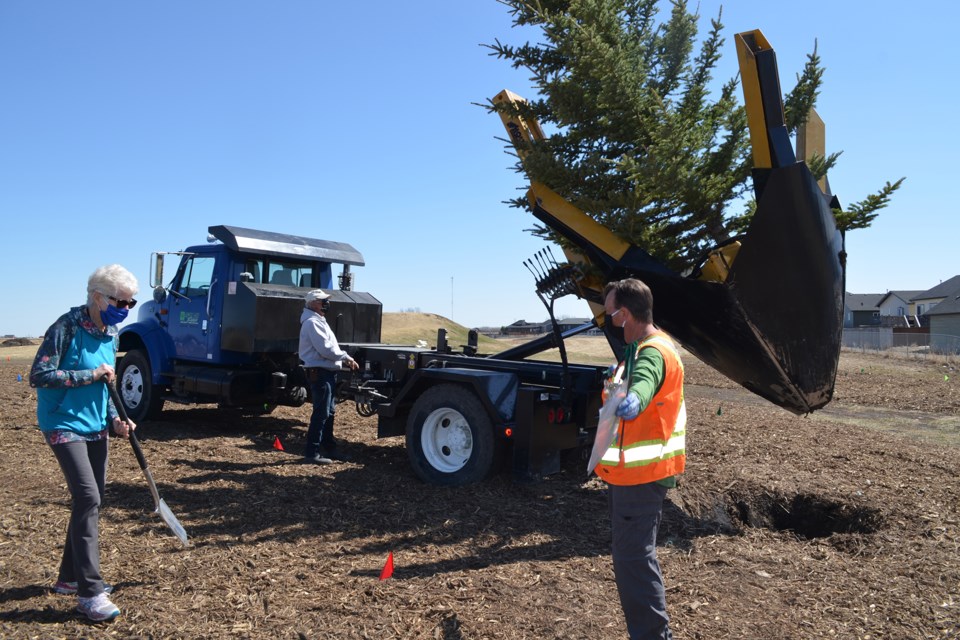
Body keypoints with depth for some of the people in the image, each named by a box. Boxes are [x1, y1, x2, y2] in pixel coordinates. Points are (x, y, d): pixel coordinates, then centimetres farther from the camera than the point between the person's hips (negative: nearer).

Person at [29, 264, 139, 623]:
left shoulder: (110, 334, 7)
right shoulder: (67, 328, -15)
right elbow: (39, 376, -18)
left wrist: (114, 420, 3)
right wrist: (90, 374, -20)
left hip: (95, 428, 8)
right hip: (65, 426, -8)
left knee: (90, 501, 12)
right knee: (87, 498, -14)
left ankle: (70, 577, 28)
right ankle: (89, 593, -8)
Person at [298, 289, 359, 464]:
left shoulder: (319, 321, 19)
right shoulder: (312, 322, -15)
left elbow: (330, 346, 20)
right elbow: (325, 349, -21)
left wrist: (346, 359, 7)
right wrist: (346, 357, -9)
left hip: (327, 372, 11)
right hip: (319, 372, -11)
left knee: (329, 411, 18)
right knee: (321, 413, -8)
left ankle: (329, 447, 29)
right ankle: (312, 453, -2)